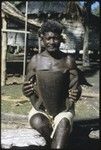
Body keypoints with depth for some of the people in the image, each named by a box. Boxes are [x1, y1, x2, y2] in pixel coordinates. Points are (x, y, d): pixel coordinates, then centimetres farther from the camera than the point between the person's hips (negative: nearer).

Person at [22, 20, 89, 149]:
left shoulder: (68, 60, -2)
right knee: (37, 122, -31)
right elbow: (27, 88, 5)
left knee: (63, 125, -34)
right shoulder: (35, 60, 0)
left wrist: (76, 94, -26)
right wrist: (26, 90, -20)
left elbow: (75, 86, -1)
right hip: (40, 109, 2)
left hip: (64, 109, -2)